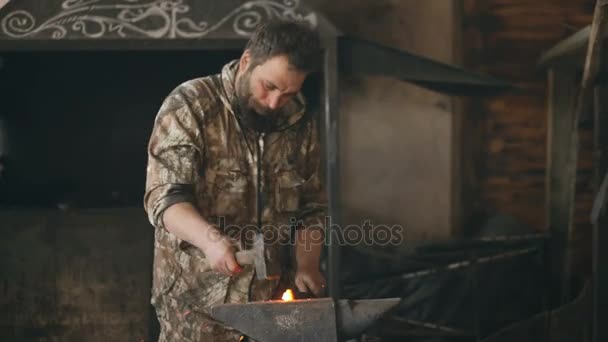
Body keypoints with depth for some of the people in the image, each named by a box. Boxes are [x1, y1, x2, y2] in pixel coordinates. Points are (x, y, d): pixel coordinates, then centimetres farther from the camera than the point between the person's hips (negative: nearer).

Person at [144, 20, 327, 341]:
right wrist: (210, 238, -35)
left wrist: (307, 265, -4)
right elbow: (164, 197, -18)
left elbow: (311, 206, 12)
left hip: (272, 297, 4)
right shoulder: (189, 105, -10)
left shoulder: (301, 122, 4)